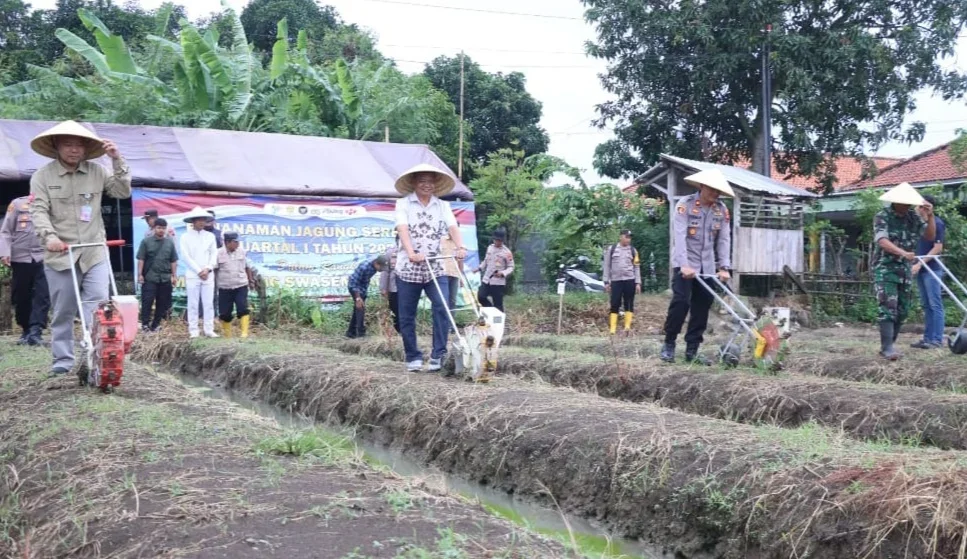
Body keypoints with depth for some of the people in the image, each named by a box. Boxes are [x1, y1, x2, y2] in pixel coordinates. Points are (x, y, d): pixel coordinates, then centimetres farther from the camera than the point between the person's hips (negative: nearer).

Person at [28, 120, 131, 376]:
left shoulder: (97, 172, 7)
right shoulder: (43, 175, 1)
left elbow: (123, 192, 2)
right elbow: (38, 210, -6)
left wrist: (117, 161, -7)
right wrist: (49, 236, -23)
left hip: (94, 252, 1)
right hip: (60, 254, -1)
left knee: (98, 305, -9)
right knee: (63, 311, 6)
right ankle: (63, 359, 14)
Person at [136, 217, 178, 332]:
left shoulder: (170, 242, 9)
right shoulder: (146, 242, 2)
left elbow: (173, 261, 12)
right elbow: (141, 259, 2)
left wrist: (174, 275, 8)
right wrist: (140, 274, -4)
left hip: (165, 278, 3)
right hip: (150, 277, -3)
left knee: (162, 302, 5)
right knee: (147, 301, -7)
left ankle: (155, 325, 13)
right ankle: (145, 323, -2)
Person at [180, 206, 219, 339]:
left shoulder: (210, 236, 11)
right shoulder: (186, 237, 1)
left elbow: (214, 254, 7)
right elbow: (185, 256, -4)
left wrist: (207, 269, -7)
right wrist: (199, 271, -9)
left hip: (208, 275, 3)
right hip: (192, 275, -2)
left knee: (209, 303, 2)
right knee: (193, 304, 0)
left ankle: (209, 329, 7)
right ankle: (193, 331, 4)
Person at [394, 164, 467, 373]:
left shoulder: (443, 206, 10)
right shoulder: (403, 204, 2)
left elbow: (453, 227, -6)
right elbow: (403, 229, -13)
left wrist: (460, 247, -26)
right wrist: (411, 253, -31)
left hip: (435, 268, 1)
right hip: (408, 269, -1)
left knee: (442, 308, -16)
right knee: (407, 316, 4)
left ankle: (438, 355, -9)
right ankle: (413, 357, 17)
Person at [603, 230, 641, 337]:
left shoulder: (633, 250, 8)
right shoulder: (611, 249, 5)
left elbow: (637, 267, 8)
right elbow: (607, 266, 6)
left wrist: (638, 283, 1)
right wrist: (606, 282, 1)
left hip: (629, 281, 1)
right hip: (616, 281, -1)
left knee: (629, 304, 0)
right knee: (614, 305, -3)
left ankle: (627, 327, 1)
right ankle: (612, 329, -5)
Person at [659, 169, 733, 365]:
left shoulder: (722, 210, 3)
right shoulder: (685, 205, -11)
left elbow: (724, 240, 1)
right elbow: (679, 236, -19)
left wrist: (725, 267, -9)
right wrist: (684, 265, -28)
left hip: (707, 267, 5)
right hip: (685, 264, -5)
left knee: (702, 306, 3)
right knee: (681, 302, -12)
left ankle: (692, 351, 10)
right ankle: (669, 344, 5)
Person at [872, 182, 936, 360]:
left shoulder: (914, 218, 8)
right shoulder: (882, 216, -9)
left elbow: (930, 236, 3)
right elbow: (882, 241, -22)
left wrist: (930, 216, -12)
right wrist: (903, 252, -37)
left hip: (905, 270, 6)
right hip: (885, 268, -6)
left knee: (902, 310, 7)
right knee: (888, 308, -15)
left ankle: (888, 346, 14)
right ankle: (887, 348, -17)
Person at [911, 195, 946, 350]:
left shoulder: (937, 223, -9)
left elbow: (937, 248, -14)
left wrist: (920, 264, -16)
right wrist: (916, 265, 11)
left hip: (932, 270, -8)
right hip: (921, 270, 8)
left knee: (935, 305, -6)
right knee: (926, 306, 10)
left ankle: (937, 339, -4)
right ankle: (928, 338, 14)